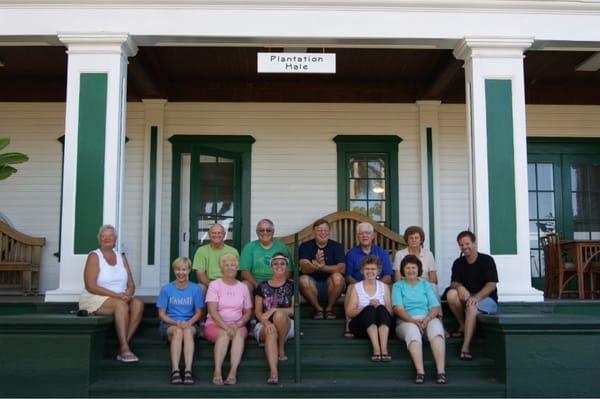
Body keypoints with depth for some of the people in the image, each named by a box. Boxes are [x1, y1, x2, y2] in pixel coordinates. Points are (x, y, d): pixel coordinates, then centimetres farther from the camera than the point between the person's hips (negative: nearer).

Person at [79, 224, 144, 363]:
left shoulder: (121, 257, 14)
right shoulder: (94, 256, -4)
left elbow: (131, 284, 10)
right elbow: (90, 286, -14)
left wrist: (128, 293, -15)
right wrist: (116, 295, -22)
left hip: (120, 299, 6)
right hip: (94, 300, -5)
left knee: (138, 303, -23)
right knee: (121, 305, -33)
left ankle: (124, 345, -26)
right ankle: (124, 348, -34)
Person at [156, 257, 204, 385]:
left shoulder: (195, 289, 4)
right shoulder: (166, 289, 2)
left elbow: (198, 312, 7)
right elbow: (161, 314, 1)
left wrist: (189, 323, -14)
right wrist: (176, 323, -16)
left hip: (190, 324, 0)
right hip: (169, 324, 0)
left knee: (188, 331, -35)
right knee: (178, 331, -35)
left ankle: (188, 370, -46)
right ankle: (175, 371, -45)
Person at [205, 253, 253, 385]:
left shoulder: (242, 287, 13)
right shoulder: (214, 285, 3)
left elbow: (248, 311, 11)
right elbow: (212, 311, -8)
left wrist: (238, 324, -10)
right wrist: (226, 327, -21)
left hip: (237, 326, 2)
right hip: (215, 325, -2)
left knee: (239, 333, -33)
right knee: (224, 334, -35)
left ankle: (233, 372, -43)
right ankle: (217, 372, -42)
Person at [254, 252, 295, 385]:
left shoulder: (291, 286, 8)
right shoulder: (262, 287, 10)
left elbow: (294, 310, -2)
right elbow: (258, 312, 3)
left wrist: (273, 310, -16)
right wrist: (266, 322, -19)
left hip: (286, 326, 0)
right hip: (264, 325, 0)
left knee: (279, 315, -36)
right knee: (270, 331, -37)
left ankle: (281, 349, -14)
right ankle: (273, 372, -54)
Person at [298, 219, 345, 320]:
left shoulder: (336, 246, 0)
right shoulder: (305, 246, -1)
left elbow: (342, 268, -16)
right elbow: (304, 268, -17)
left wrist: (323, 267, -35)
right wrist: (315, 265, -41)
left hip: (330, 286, 0)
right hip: (313, 286, 0)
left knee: (337, 277, -30)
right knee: (303, 279, -30)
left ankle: (329, 308, -6)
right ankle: (318, 308, -6)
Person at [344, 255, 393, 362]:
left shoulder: (384, 287, 18)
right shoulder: (356, 287, 14)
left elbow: (391, 312, 9)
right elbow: (349, 313, 2)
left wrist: (379, 306, -12)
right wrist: (367, 307, -13)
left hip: (382, 325, 1)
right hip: (361, 325, -1)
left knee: (381, 309, -31)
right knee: (370, 309, -32)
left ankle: (384, 349, -48)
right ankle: (376, 349, -48)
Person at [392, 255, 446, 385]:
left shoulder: (426, 285, 21)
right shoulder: (398, 286, 15)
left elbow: (435, 306, 8)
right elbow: (398, 308, -1)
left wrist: (427, 319, -14)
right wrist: (413, 320, -18)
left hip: (428, 319, 2)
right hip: (407, 321, -1)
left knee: (436, 326, -34)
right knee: (412, 329, -38)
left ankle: (441, 371, -46)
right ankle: (420, 372, -50)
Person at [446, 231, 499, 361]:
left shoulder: (486, 260, -5)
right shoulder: (458, 263, 9)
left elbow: (491, 285, -12)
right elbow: (453, 283, 4)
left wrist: (476, 297, -28)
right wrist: (459, 287, -22)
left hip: (487, 299, -4)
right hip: (467, 297, 4)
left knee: (472, 307, -37)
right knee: (451, 294, -27)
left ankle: (465, 347, -42)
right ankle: (462, 326, -9)